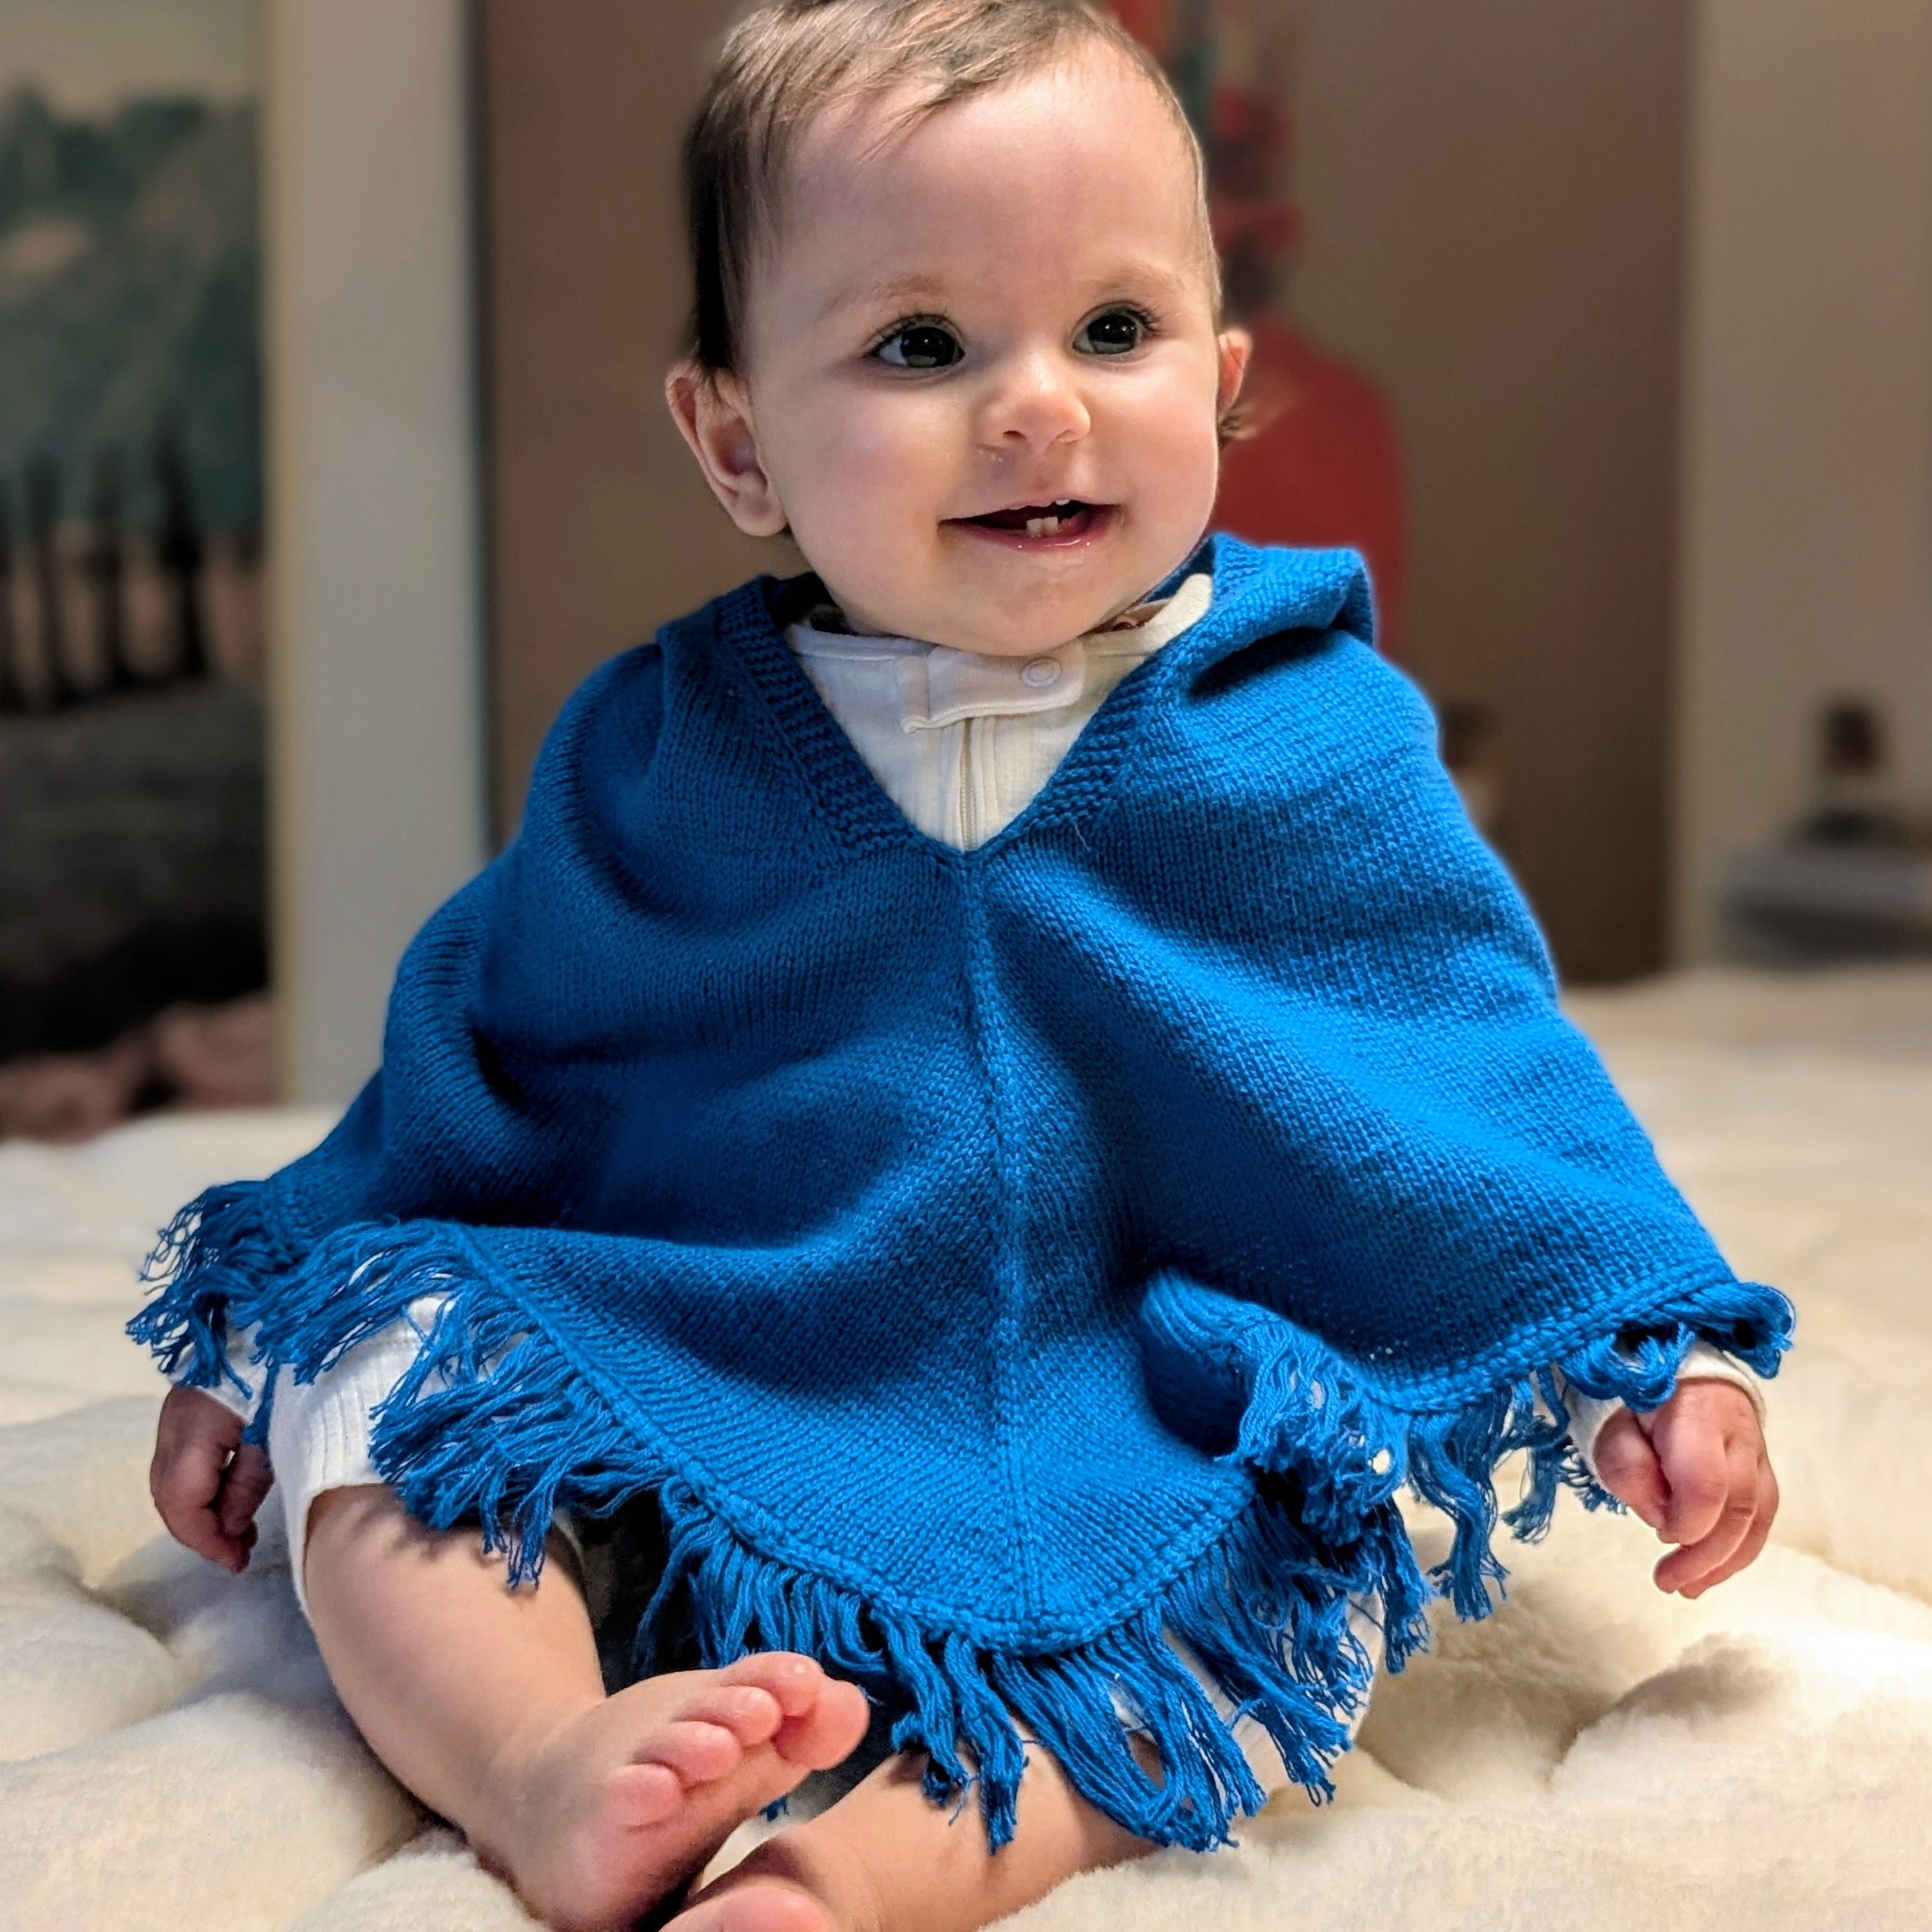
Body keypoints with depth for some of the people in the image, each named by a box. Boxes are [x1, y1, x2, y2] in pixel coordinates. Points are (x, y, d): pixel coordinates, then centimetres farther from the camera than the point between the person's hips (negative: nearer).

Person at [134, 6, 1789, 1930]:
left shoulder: (1313, 741, -2)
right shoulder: (656, 753, 1)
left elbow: (1489, 1062, 6)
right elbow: (468, 1058, 12)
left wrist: (1661, 1343, -2)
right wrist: (258, 1336, 13)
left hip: (1121, 1447, -1)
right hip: (678, 1406, 2)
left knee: (1327, 1520, -29)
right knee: (368, 1370, -16)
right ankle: (555, 1773, -34)